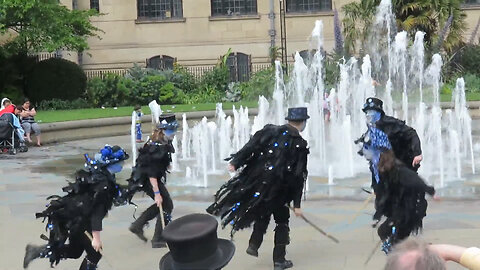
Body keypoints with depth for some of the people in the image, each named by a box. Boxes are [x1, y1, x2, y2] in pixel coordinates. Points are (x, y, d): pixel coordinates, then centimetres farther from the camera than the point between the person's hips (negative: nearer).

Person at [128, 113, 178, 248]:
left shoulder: (165, 143, 1)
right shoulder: (157, 148, -28)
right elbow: (152, 174, -30)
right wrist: (156, 193, -30)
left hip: (156, 179, 10)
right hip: (149, 181, -10)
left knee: (161, 205, 20)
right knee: (167, 206, -4)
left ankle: (137, 225, 27)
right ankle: (158, 240, 4)